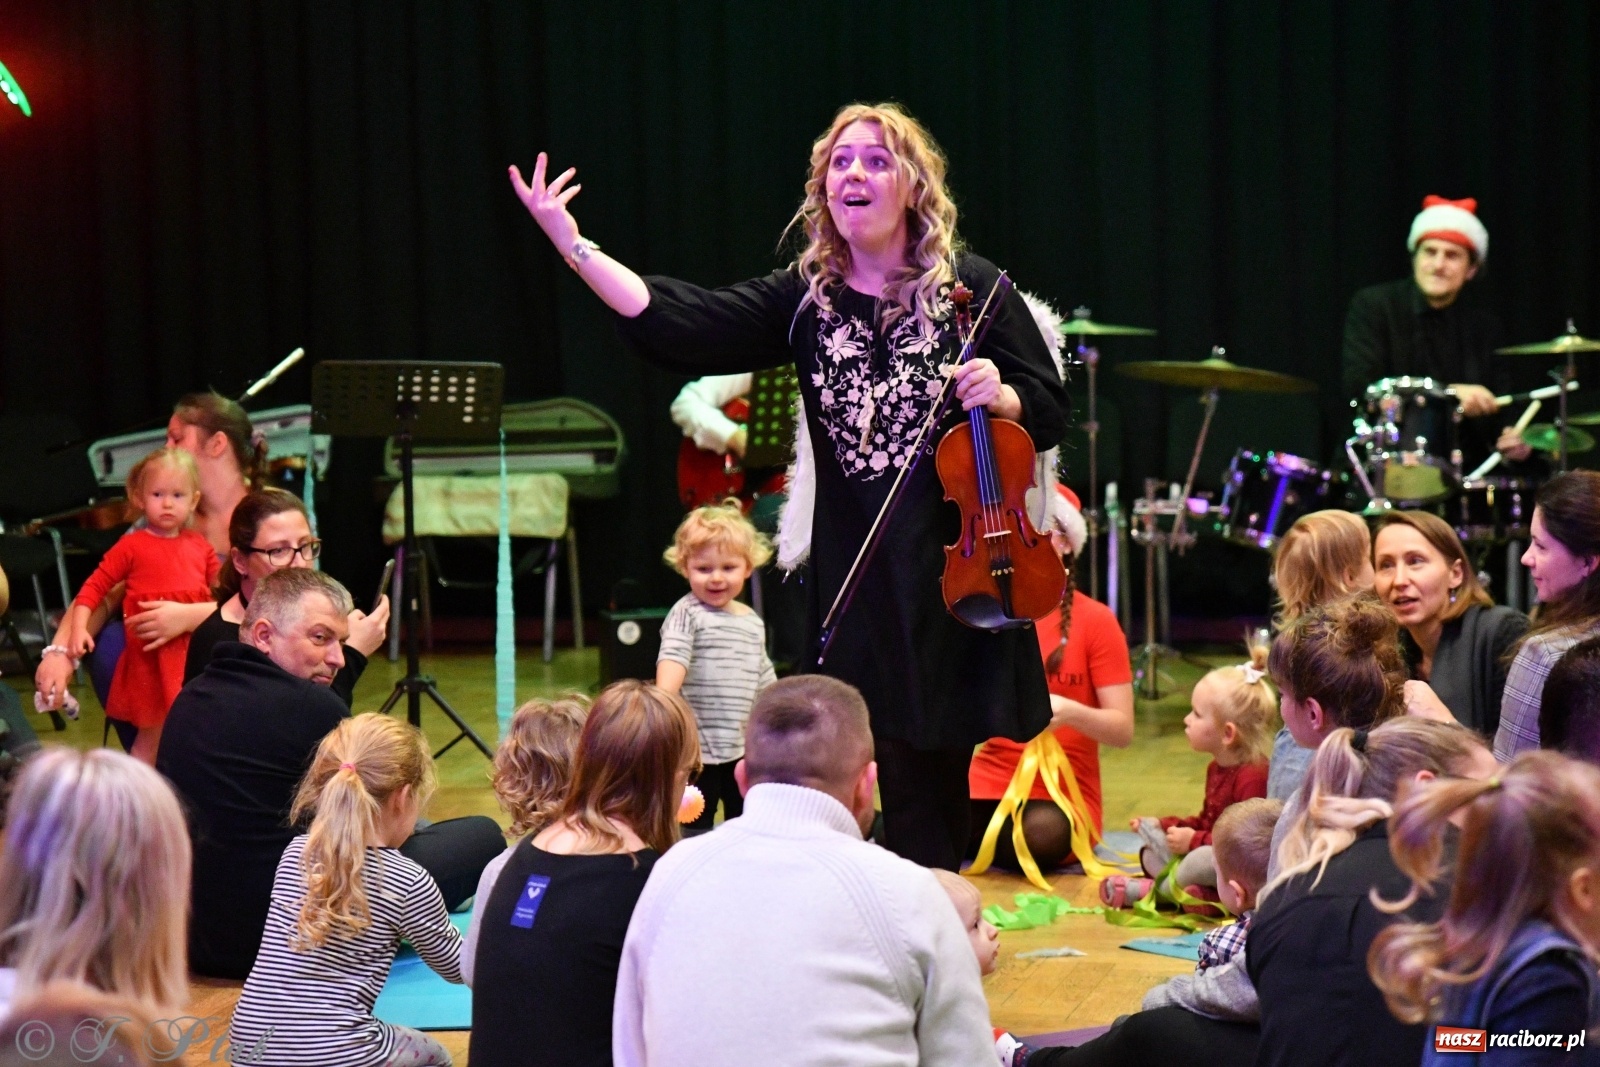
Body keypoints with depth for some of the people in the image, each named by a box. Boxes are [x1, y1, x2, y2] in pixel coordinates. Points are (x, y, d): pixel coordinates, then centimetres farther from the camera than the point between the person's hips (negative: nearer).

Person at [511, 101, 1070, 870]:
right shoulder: (807, 299, 6)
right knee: (903, 784, 4)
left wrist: (999, 397, -20)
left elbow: (1048, 413, 2)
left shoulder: (970, 288, -1)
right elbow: (678, 324, -7)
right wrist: (573, 246, -15)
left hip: (957, 575, -2)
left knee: (933, 790, 2)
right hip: (855, 582, 3)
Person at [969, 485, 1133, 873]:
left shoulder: (1095, 620, -1)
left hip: (1064, 795, 0)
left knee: (1041, 838, -37)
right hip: (987, 786, 0)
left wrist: (1070, 712, -23)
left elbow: (1123, 729, -4)